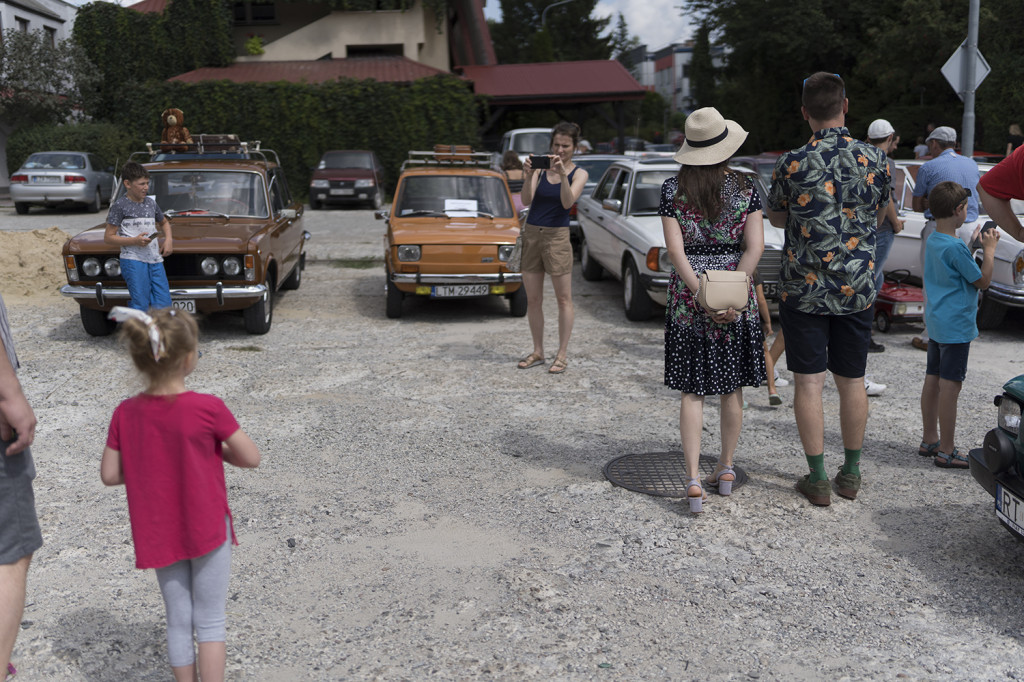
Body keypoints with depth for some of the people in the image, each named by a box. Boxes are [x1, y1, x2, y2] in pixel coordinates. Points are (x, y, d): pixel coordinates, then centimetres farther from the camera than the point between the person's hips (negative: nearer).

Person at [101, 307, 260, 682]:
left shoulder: (126, 414, -8)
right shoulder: (208, 408, -20)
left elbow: (110, 474, -1)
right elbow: (251, 458, -13)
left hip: (158, 534, 4)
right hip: (207, 529, -4)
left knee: (178, 621, 18)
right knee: (210, 622, 10)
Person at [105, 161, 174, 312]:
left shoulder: (150, 203, 15)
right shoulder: (120, 205, -1)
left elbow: (164, 222, 35)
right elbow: (108, 237, -3)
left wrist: (168, 240, 15)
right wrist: (134, 241, -16)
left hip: (155, 260, 6)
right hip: (133, 260, -6)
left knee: (164, 305, -1)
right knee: (141, 306, -9)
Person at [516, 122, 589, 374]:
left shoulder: (578, 173, 0)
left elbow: (567, 202, -18)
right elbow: (526, 201, -7)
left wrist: (562, 173, -30)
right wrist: (528, 176, -24)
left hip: (557, 236, -3)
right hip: (531, 234, 3)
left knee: (564, 299, 0)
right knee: (533, 299, 8)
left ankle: (562, 355, 6)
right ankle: (538, 352, 19)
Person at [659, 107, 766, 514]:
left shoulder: (672, 190, -3)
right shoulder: (745, 188, 0)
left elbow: (675, 249, -10)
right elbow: (755, 247, -8)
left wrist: (702, 295, -13)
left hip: (687, 299, -1)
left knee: (692, 392, 4)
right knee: (732, 388, 15)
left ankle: (694, 480, -4)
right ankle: (726, 468, 28)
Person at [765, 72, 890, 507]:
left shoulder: (792, 164, -11)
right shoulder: (875, 160, -3)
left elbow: (776, 218, 5)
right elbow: (877, 216, 13)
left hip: (804, 287, -3)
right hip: (857, 287, 3)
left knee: (808, 384, 4)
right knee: (852, 382, 13)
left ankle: (818, 479, 7)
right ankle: (850, 474, 24)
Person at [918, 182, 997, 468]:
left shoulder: (932, 241, 7)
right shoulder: (955, 247, -20)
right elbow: (983, 281, -12)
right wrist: (989, 249, -2)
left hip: (936, 322, 10)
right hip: (956, 326, -10)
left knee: (932, 381, 14)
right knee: (950, 386, -4)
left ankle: (930, 440, 24)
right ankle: (946, 451, 2)